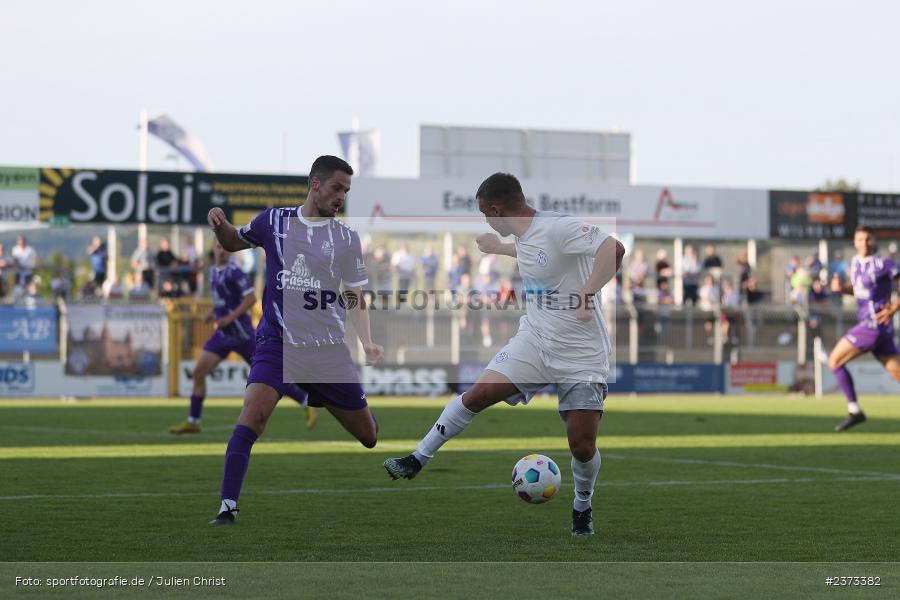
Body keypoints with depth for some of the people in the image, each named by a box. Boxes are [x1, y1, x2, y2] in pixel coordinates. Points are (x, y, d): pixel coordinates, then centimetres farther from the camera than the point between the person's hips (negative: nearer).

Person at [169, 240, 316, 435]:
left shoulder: (234, 271, -15)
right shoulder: (214, 270, 11)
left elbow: (251, 298, -20)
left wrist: (230, 318, -24)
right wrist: (212, 312, 12)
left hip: (240, 332, -8)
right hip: (223, 334, 8)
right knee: (198, 372, 1)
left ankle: (308, 407, 6)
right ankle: (192, 422, 9)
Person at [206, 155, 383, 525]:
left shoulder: (347, 239, 5)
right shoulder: (274, 221, 4)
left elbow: (354, 297, 10)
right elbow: (233, 242, 19)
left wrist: (366, 342, -4)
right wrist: (220, 224, -4)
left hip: (329, 351, 2)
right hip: (277, 342, -2)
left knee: (370, 435, 7)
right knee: (253, 411, -26)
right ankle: (227, 508, -22)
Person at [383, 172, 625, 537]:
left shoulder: (557, 227, -22)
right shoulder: (523, 235, 5)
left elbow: (613, 250, -33)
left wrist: (588, 293, -32)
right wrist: (500, 249, 39)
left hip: (582, 355, -6)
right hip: (534, 342, 7)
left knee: (582, 445, -5)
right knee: (478, 394, -9)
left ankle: (582, 508, 23)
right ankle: (419, 459, 4)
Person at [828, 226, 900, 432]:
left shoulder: (882, 264, -11)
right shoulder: (856, 262, 13)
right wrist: (841, 287, 7)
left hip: (874, 324, -8)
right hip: (874, 327, 8)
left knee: (834, 361, -4)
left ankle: (854, 411, -1)